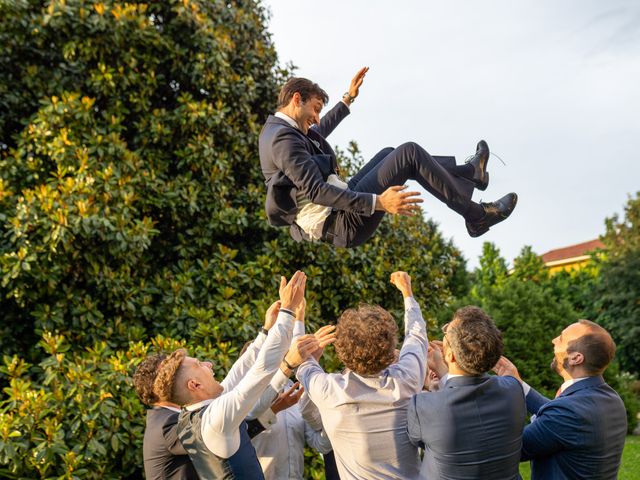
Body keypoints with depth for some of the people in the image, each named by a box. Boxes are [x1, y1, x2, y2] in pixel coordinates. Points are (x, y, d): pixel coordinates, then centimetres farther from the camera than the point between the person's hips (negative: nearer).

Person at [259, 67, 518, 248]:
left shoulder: (274, 128, 13)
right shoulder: (284, 139, -20)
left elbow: (318, 132, 35)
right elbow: (316, 191, -29)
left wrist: (348, 98, 38)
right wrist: (377, 202, -34)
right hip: (344, 223, -11)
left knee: (388, 154, 25)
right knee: (409, 152, -11)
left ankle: (468, 173, 29)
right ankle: (477, 216, -2)